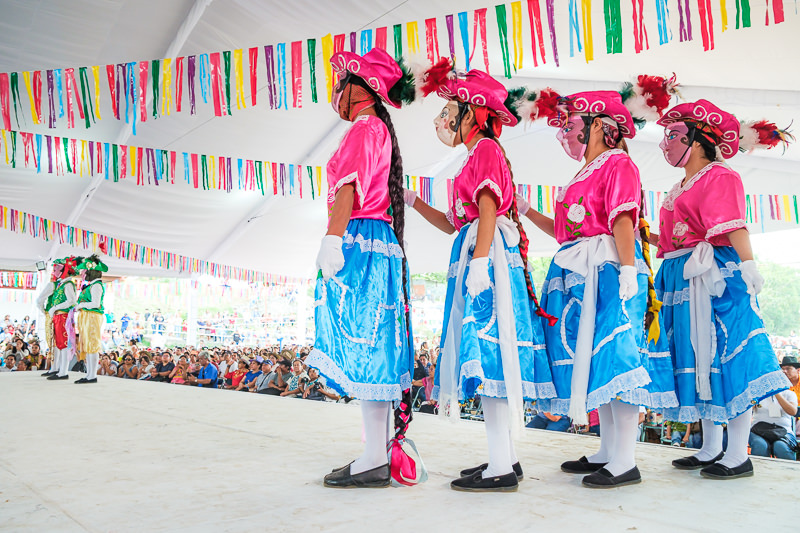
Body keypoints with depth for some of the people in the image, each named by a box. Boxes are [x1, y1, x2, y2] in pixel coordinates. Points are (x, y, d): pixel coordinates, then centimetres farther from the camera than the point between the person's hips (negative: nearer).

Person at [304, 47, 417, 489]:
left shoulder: (364, 128, -4)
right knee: (371, 350, 9)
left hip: (360, 242, -10)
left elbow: (349, 189, -16)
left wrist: (332, 241, -21)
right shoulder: (379, 130, 25)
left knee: (361, 349, -10)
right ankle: (379, 452, 15)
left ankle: (375, 462, -6)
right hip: (379, 243, 10)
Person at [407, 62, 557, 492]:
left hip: (488, 258, -10)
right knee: (485, 359, 7)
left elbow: (488, 211, -15)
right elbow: (452, 223, 26)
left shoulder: (487, 150, -1)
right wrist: (411, 200, 26)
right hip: (475, 260, 10)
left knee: (488, 356, -13)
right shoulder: (476, 157, 26)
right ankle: (504, 458, 12)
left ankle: (501, 468, -11)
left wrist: (479, 262, -24)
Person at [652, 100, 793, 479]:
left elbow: (733, 226, -16)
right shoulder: (680, 189, 22)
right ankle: (711, 449, 20)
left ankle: (739, 455, 2)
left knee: (724, 357, -6)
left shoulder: (720, 176, -4)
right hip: (683, 279, 9)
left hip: (715, 276, -9)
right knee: (698, 362, 10)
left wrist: (748, 264, -23)